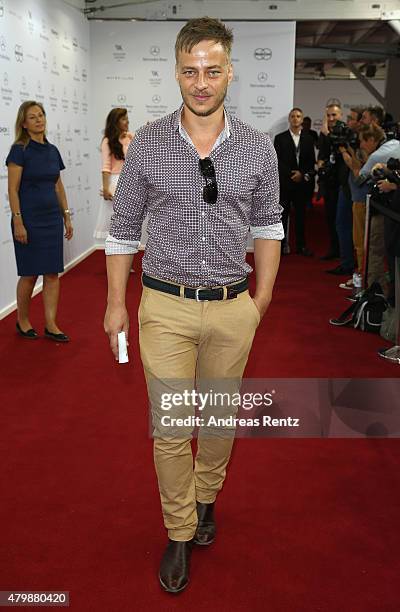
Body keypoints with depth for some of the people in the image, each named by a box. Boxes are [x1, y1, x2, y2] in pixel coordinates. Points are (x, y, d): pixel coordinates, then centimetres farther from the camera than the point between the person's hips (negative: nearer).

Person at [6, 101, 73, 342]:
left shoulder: (52, 150, 10)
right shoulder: (20, 150, -7)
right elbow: (13, 189, -11)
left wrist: (67, 216, 13)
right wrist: (18, 222, -16)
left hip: (52, 218, 6)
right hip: (29, 220, -6)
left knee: (53, 273, 3)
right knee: (30, 274, 2)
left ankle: (51, 325, 10)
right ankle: (23, 321, 21)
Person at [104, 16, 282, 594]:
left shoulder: (257, 147, 0)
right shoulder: (147, 144, -3)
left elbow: (267, 225, 9)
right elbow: (123, 228, 4)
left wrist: (262, 299, 7)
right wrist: (116, 302, 4)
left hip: (232, 308, 1)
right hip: (166, 307, -1)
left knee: (220, 418, 15)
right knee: (170, 428, 4)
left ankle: (205, 497, 42)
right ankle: (180, 533, 24)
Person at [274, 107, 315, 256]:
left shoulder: (308, 139, 12)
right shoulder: (280, 138, 5)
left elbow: (311, 161, 10)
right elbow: (277, 161, -1)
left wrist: (303, 174, -6)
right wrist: (291, 174, -10)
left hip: (302, 183, 2)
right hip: (284, 183, -2)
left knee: (301, 215, 5)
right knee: (283, 214, -2)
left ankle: (301, 245, 11)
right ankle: (281, 245, 2)